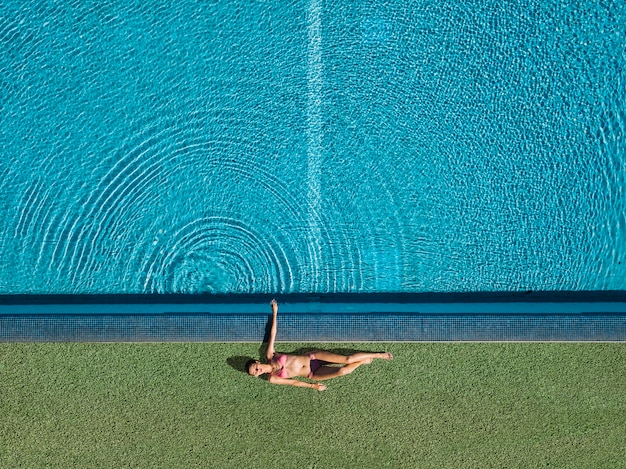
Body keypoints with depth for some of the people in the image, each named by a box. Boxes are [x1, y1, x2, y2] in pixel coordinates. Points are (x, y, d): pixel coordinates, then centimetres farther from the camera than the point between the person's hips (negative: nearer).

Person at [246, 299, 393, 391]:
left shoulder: (270, 356, 0)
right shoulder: (272, 379, -5)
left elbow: (272, 334, 1)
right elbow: (294, 382, -3)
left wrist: (274, 313, -1)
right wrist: (313, 386, -8)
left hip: (312, 357, 2)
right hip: (313, 374, -2)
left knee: (347, 359, -13)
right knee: (341, 371, -24)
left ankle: (378, 354, 6)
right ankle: (363, 361, 5)